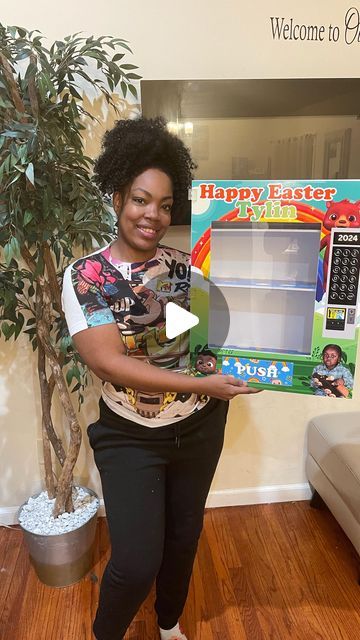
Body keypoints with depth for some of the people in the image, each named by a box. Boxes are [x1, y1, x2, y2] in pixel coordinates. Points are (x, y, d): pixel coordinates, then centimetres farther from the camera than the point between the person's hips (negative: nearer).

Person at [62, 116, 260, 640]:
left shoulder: (186, 266, -3)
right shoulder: (85, 275, -12)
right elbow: (109, 362, -21)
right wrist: (200, 384, -25)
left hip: (200, 426, 4)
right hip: (131, 436, -3)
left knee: (184, 536, 21)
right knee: (137, 562, -1)